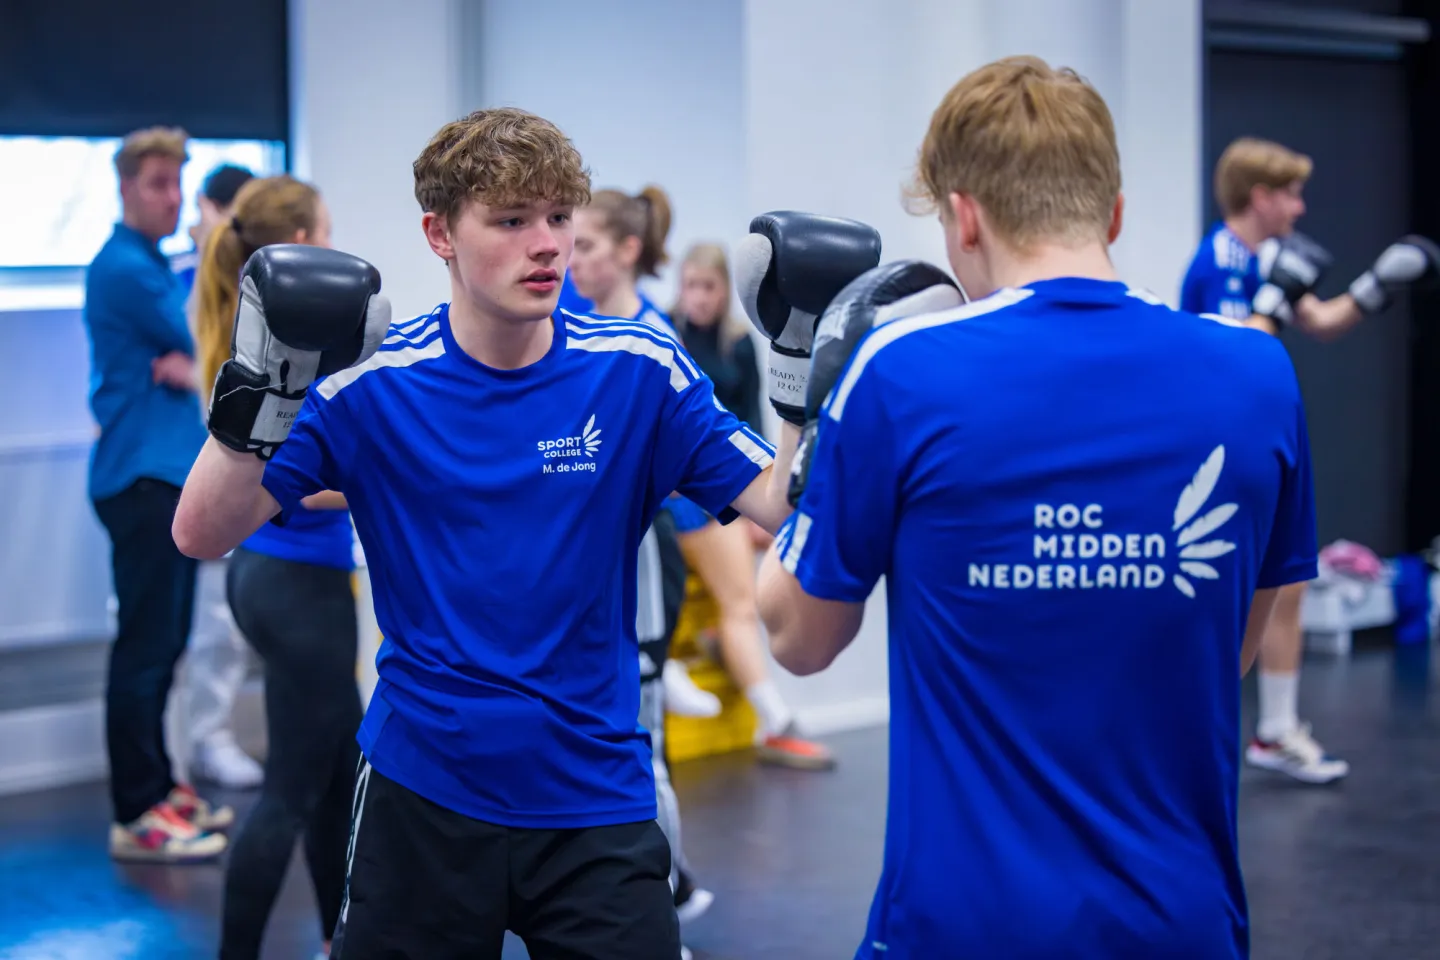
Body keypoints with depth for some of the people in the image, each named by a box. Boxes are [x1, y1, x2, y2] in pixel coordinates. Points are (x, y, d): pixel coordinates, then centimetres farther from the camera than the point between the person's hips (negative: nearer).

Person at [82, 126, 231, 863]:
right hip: (142, 476, -9)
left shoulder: (159, 268, 18)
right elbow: (205, 347, -12)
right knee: (146, 644, -7)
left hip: (173, 472, 9)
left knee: (164, 642, 14)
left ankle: (157, 788, 22)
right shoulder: (124, 269, -12)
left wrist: (189, 365, -10)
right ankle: (136, 816, -3)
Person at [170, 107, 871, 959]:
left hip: (596, 797, 0)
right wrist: (257, 396, -23)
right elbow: (202, 536, -9)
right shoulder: (372, 384, -7)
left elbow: (781, 509, -8)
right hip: (422, 790, 0)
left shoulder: (639, 372, -5)